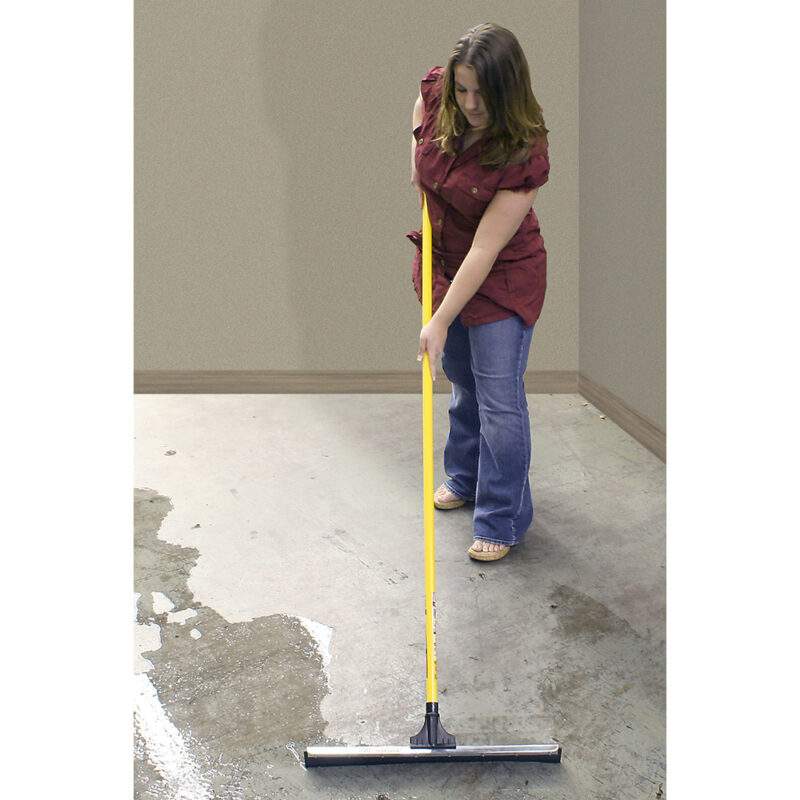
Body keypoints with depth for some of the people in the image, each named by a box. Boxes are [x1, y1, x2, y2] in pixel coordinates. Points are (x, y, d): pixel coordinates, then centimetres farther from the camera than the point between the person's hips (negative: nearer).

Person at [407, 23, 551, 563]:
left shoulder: (523, 156, -31)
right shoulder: (438, 93, -14)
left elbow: (484, 251, -30)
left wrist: (441, 321, -29)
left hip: (503, 279, -6)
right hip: (443, 262, 6)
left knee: (499, 399, -2)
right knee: (463, 381, 22)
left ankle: (504, 522, 14)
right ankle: (465, 478, 44)